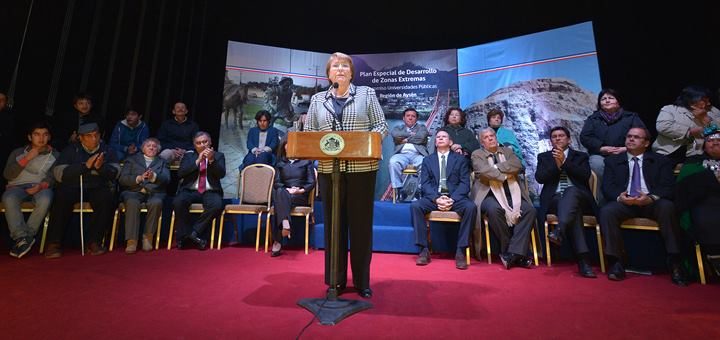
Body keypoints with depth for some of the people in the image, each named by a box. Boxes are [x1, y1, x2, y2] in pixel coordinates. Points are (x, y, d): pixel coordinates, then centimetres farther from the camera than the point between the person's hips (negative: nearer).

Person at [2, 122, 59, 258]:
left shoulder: (55, 155, 17)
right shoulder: (18, 152, 22)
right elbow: (7, 175, 8)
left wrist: (41, 186, -19)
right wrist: (27, 158, -2)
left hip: (41, 187, -2)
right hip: (17, 186, 2)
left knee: (45, 200, -37)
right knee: (9, 199, -34)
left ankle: (26, 237, -26)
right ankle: (22, 238, -32)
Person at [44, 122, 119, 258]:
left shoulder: (107, 150, 11)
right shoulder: (71, 150, 8)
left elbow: (115, 173, -1)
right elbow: (59, 173, -6)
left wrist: (100, 167, -21)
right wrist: (85, 165, -17)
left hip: (97, 188, 0)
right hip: (72, 186, 0)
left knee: (107, 199, -31)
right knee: (62, 198, -31)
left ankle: (94, 241, -20)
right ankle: (54, 243, -20)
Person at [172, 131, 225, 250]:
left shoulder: (218, 155, 10)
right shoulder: (188, 155, 13)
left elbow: (221, 174, -6)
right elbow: (180, 173, -3)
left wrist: (211, 160, -21)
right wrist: (197, 160, -13)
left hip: (210, 191, -1)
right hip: (190, 191, 1)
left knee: (217, 205, -32)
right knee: (178, 202, -30)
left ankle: (194, 232, -15)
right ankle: (185, 235, -12)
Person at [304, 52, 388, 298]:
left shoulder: (366, 94, 9)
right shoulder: (317, 99, 15)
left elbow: (381, 126, 3)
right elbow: (308, 132, 12)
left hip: (362, 168, -2)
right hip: (328, 169, 2)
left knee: (361, 224, 3)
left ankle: (362, 281, 18)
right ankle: (335, 280, 20)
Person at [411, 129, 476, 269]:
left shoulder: (460, 159, 15)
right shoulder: (427, 160, 17)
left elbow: (465, 183, 3)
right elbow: (425, 184, 5)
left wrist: (452, 199, -16)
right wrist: (436, 198, -15)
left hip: (455, 197, 0)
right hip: (434, 197, 1)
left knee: (470, 207, -32)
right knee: (415, 206, -28)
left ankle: (460, 251, -22)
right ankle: (424, 250, -21)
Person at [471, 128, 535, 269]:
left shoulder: (507, 151, 21)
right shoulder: (477, 154, 10)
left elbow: (517, 166, 1)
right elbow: (484, 171, -10)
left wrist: (496, 167, -5)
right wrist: (506, 175, -5)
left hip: (512, 194, 4)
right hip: (490, 194, -4)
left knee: (529, 209, -23)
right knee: (494, 210, -35)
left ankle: (514, 252, -20)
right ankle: (510, 252, -16)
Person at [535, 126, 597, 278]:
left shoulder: (581, 156, 19)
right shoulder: (544, 157, 20)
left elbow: (585, 175, -2)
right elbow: (539, 178, 2)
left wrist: (564, 162, -9)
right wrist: (556, 165, -10)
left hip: (577, 196, 0)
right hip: (554, 199, 0)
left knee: (571, 190, -37)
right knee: (573, 210, -34)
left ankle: (559, 231, -55)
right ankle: (583, 259, -42)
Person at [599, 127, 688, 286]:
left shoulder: (660, 161, 16)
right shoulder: (612, 161, 17)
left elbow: (667, 187, 2)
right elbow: (607, 186, 4)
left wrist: (651, 197, -21)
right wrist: (619, 197, -19)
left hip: (652, 203, 0)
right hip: (624, 202, 0)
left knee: (667, 206, -34)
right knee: (606, 211, -32)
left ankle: (674, 262, -24)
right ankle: (615, 262, -26)